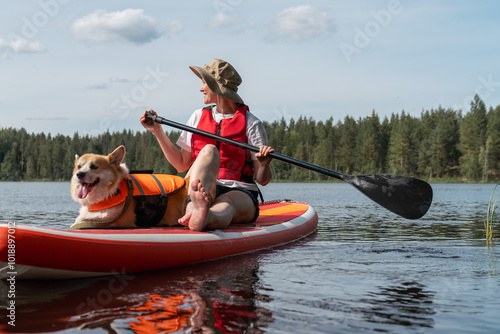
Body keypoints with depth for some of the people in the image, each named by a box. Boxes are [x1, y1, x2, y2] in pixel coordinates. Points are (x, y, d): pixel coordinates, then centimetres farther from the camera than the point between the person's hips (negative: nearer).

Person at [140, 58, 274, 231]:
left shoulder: (251, 124, 5)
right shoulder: (198, 116, 17)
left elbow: (262, 180, 2)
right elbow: (181, 164, 18)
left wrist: (264, 164, -21)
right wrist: (158, 131, 14)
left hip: (239, 193, -1)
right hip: (201, 190, 2)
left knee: (225, 207, -39)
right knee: (209, 151, -29)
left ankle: (202, 219, -77)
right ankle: (196, 206, -62)